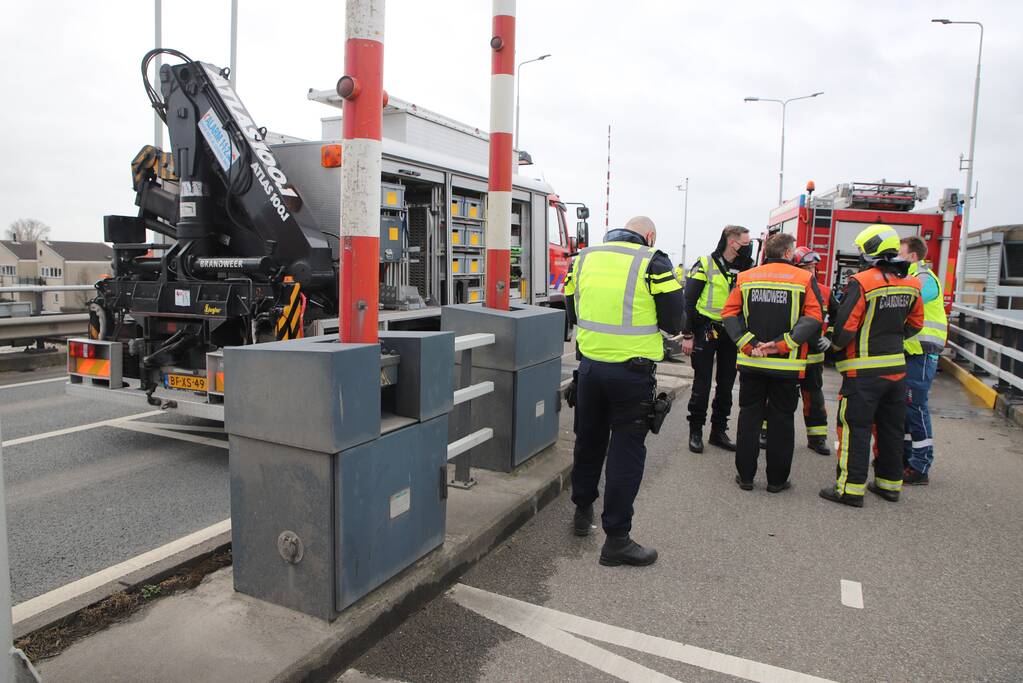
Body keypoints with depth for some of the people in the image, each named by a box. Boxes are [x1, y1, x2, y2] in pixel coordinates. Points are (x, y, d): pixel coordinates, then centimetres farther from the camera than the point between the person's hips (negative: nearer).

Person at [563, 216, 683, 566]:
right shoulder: (654, 263, -9)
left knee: (588, 441, 20)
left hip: (589, 364, 5)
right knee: (626, 452, 4)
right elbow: (673, 323, -7)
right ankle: (616, 539, 10)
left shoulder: (585, 257, 6)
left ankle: (582, 512, 38)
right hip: (631, 371, -5)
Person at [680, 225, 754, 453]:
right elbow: (689, 302, -9)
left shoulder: (744, 269, 10)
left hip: (731, 335, 6)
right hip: (706, 331, -5)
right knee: (702, 384, 0)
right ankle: (695, 432, 12)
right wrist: (687, 335, -12)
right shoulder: (705, 264, -7)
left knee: (726, 385, 10)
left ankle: (719, 431, 22)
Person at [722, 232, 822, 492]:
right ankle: (777, 479, 18)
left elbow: (729, 313, -4)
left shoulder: (745, 277, 3)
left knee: (749, 416, 12)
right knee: (781, 420, 9)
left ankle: (745, 475, 17)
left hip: (751, 363, 2)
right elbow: (813, 317, -12)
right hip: (787, 364, -2)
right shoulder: (805, 279, -3)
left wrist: (747, 343, -9)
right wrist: (782, 343, -16)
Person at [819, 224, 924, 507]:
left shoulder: (862, 282, -16)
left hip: (864, 370, -7)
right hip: (896, 366, 7)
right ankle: (890, 483, 27)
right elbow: (915, 323, 16)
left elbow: (846, 325, -18)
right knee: (891, 427, 16)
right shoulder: (910, 284, 6)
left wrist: (836, 345, 0)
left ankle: (850, 488, 1)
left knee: (855, 427, -1)